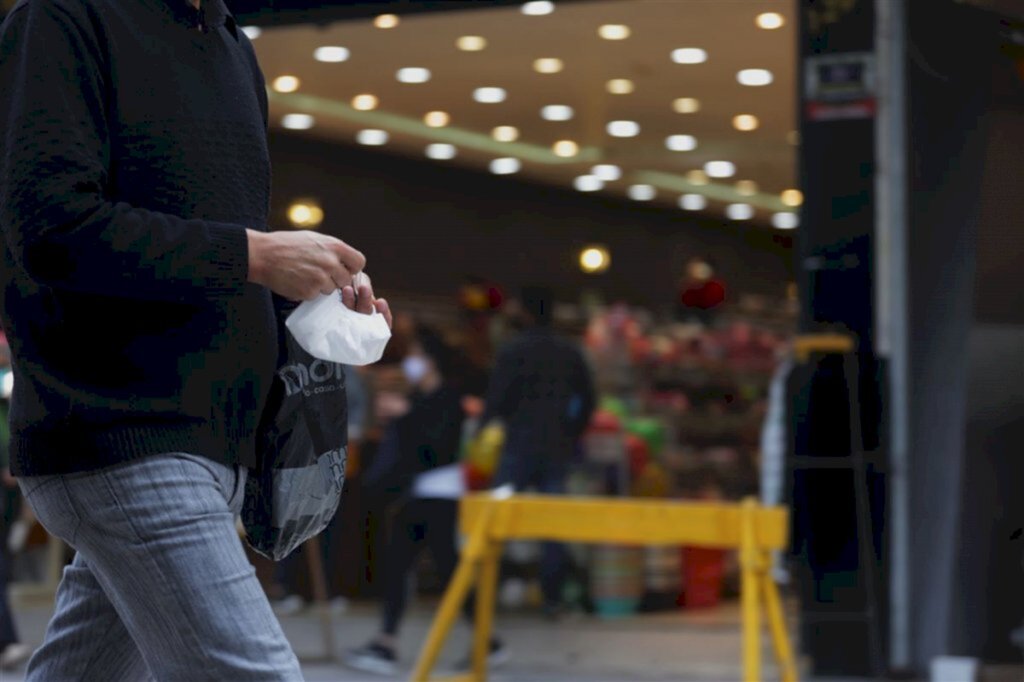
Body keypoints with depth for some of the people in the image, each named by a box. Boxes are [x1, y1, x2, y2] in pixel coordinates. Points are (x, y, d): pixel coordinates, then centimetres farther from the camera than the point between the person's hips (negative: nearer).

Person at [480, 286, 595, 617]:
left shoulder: (512, 351, -6)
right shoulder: (571, 354, 7)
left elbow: (497, 400, -9)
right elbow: (587, 400, 9)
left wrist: (484, 426, 7)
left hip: (519, 446, -3)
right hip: (558, 450, 3)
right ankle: (552, 597, 1)